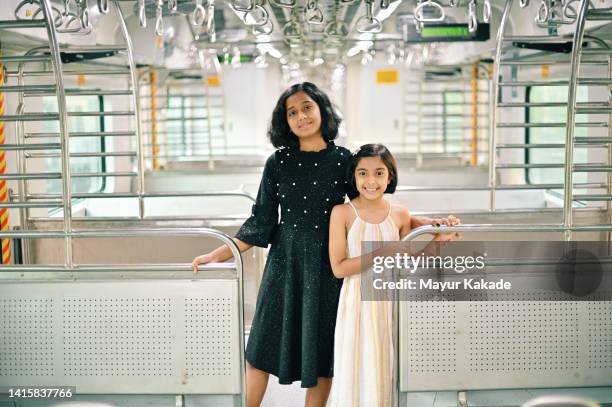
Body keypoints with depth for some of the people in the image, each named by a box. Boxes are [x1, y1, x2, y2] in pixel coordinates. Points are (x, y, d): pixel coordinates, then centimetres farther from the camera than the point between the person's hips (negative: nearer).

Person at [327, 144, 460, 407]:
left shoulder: (400, 215, 2)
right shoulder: (342, 213, -7)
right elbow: (339, 268, -12)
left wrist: (438, 240, -6)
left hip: (389, 301, 3)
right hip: (357, 302, -3)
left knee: (385, 369, 9)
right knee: (356, 370, 2)